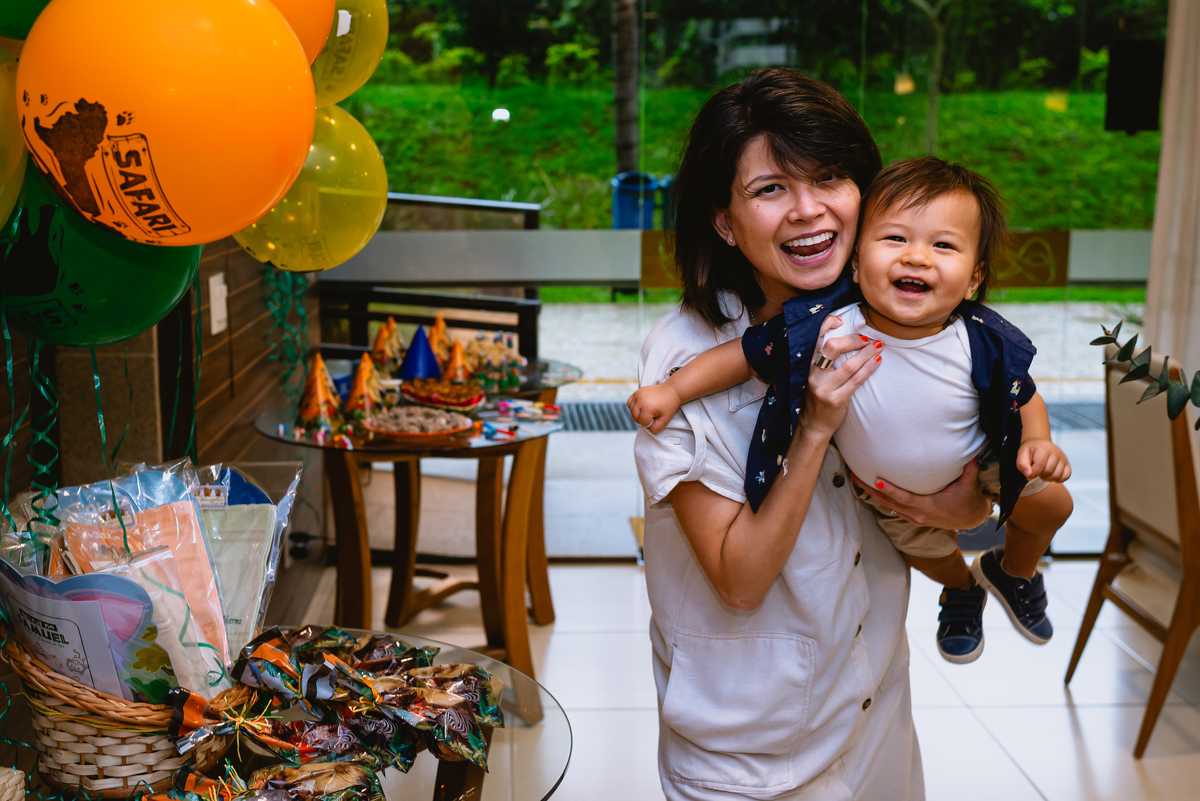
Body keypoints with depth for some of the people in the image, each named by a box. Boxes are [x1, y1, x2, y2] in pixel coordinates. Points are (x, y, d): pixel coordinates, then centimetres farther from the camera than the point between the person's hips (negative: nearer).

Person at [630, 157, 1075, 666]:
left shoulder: (984, 344, -33)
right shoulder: (830, 333, -39)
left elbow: (1024, 396, -15)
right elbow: (746, 353, -27)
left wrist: (1038, 441, -33)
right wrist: (672, 391, -31)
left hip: (980, 465, 0)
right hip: (888, 492, 0)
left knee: (1050, 506, 13)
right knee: (923, 547, 24)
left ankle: (1013, 573, 50)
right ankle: (961, 589, 64)